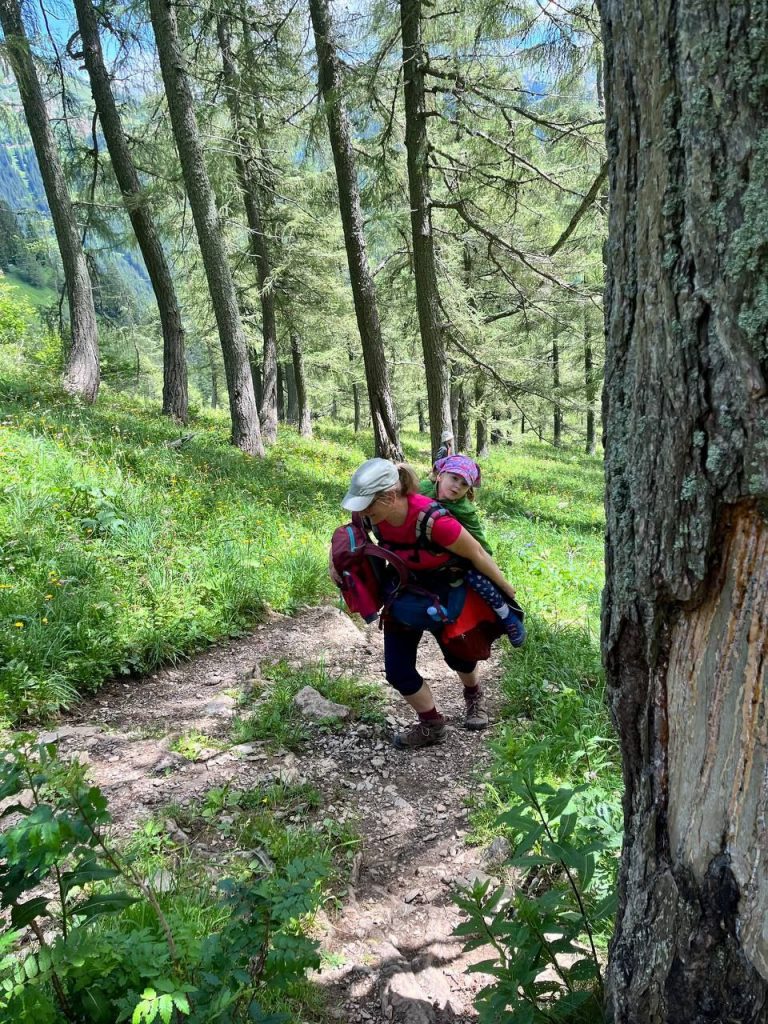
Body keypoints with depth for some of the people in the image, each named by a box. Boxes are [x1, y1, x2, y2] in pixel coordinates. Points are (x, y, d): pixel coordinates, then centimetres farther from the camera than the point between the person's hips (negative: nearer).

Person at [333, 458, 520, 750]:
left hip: (444, 596, -4)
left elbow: (476, 554, -26)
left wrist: (506, 589, -12)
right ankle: (432, 725, 25)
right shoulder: (375, 515, -24)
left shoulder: (432, 519, -40)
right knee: (397, 670, 1)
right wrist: (337, 562, -15)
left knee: (458, 658, 19)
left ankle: (474, 696, 54)